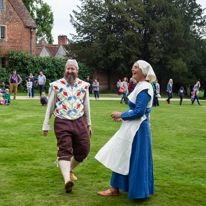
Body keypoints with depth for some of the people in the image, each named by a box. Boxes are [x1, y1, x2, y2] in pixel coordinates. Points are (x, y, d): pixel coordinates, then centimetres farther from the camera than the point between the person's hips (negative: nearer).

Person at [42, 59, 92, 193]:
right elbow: (50, 106, 6)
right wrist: (46, 125, 8)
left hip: (80, 122, 3)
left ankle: (70, 170, 31)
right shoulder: (56, 86, 1)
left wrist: (89, 124, 17)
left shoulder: (84, 86, 8)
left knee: (83, 150, 5)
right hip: (62, 122, -3)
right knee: (64, 151, -13)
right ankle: (67, 180, -25)